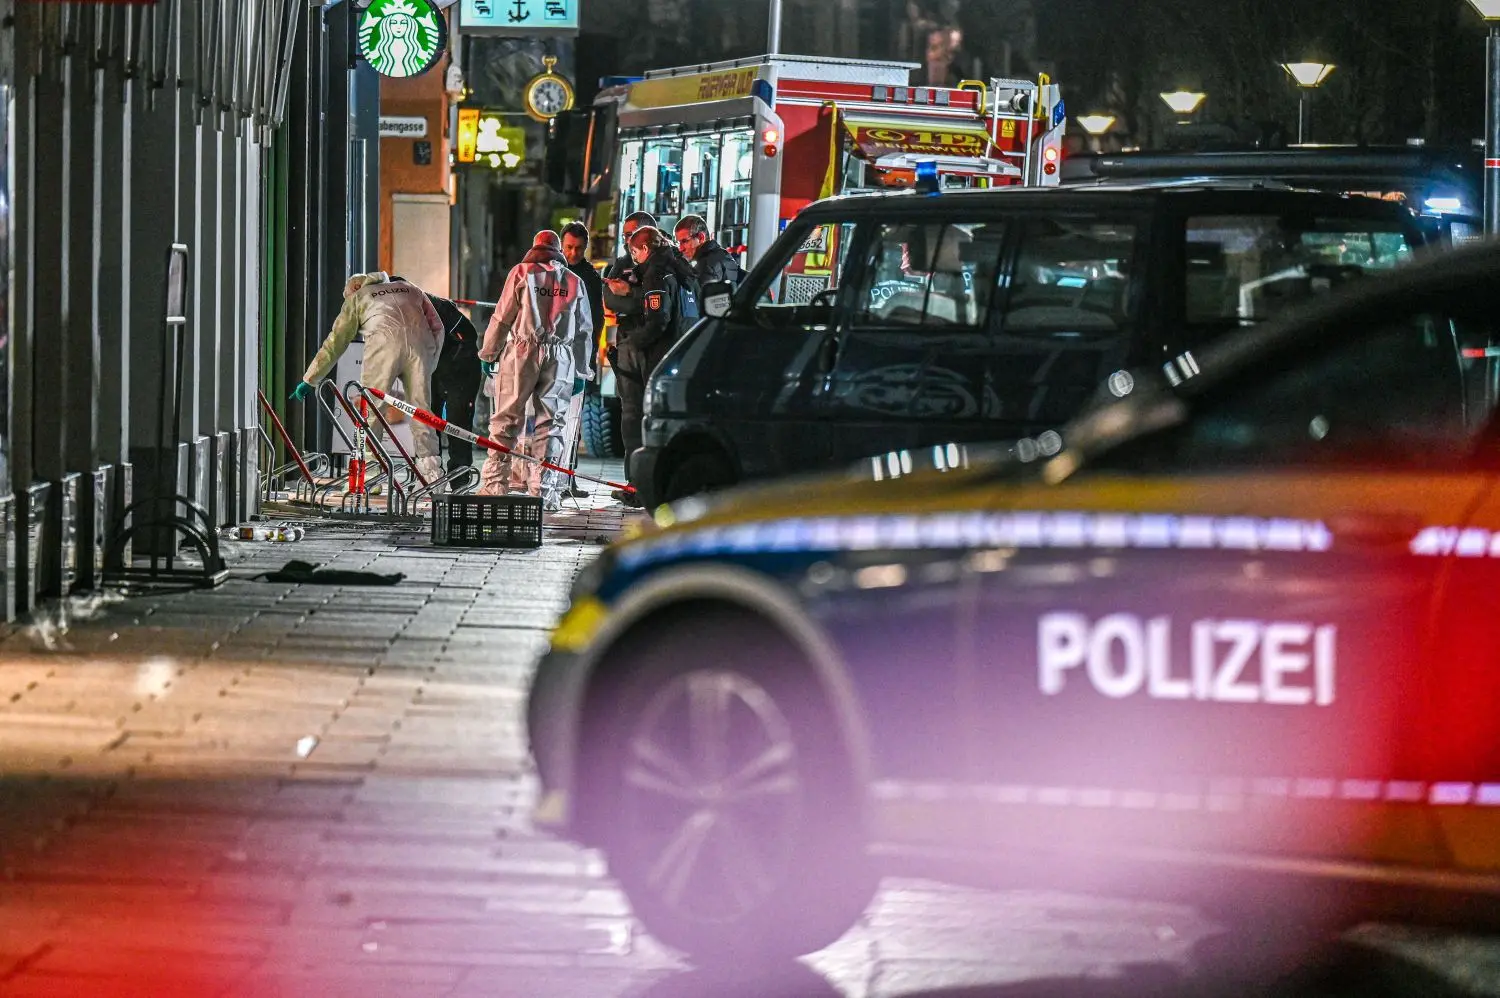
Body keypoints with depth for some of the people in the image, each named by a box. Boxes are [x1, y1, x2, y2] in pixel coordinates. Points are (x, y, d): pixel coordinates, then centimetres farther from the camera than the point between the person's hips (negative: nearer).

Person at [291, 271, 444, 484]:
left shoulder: (356, 298, 27)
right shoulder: (410, 289, 35)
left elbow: (335, 343, 24)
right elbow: (437, 327, 25)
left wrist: (309, 380, 27)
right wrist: (430, 365, 29)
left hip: (384, 341, -3)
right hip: (420, 341, 3)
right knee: (421, 408, 8)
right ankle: (431, 470, 3)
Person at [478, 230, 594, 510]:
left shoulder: (522, 273, 2)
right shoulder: (575, 282, 11)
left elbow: (502, 318, 0)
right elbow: (584, 330, 13)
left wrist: (489, 354, 9)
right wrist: (581, 371, 19)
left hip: (522, 352, -2)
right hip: (561, 359, 2)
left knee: (506, 419, 3)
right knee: (549, 423, 5)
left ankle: (495, 483, 0)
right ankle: (545, 490, 0)